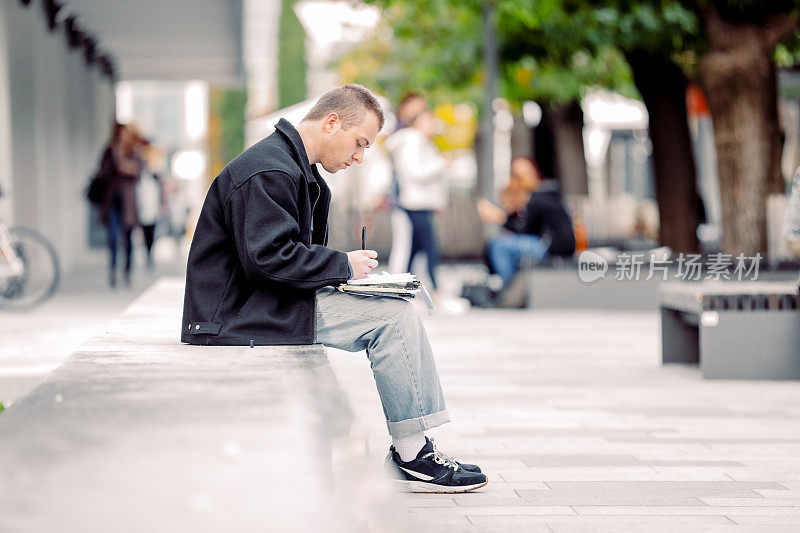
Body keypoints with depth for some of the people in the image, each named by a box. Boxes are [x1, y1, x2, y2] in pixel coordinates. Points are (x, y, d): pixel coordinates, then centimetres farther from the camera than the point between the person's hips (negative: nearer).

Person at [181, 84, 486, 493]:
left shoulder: (301, 172, 19)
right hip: (239, 315, -11)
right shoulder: (269, 171, -17)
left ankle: (412, 448, 7)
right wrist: (343, 265, -15)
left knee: (396, 310, 8)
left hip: (264, 303, 11)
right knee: (393, 316, -15)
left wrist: (344, 269, 5)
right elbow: (269, 256, -25)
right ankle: (412, 455, -8)